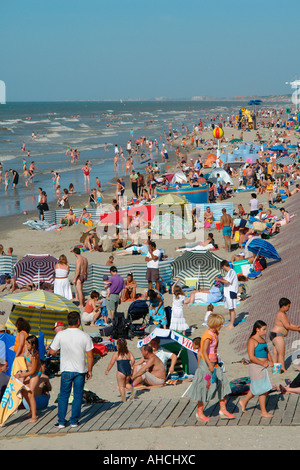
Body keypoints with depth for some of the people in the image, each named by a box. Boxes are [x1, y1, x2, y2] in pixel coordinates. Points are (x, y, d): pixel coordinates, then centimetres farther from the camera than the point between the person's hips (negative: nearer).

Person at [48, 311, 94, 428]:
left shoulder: (60, 335, -8)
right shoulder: (85, 336, -8)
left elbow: (52, 352, -2)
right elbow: (90, 356, -5)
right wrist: (89, 370, 7)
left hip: (66, 370, 0)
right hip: (80, 370, 0)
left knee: (63, 396, 10)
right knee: (78, 396, 10)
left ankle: (61, 422, 10)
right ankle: (74, 421, 12)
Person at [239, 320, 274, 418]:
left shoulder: (262, 339, 13)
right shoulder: (252, 341, -15)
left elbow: (267, 352, 23)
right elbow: (251, 357, -21)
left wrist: (271, 361, 5)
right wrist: (263, 363, -18)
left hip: (263, 367, 9)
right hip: (256, 367, -9)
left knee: (256, 389, 16)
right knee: (263, 390, -2)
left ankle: (244, 402, 35)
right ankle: (263, 412, 9)